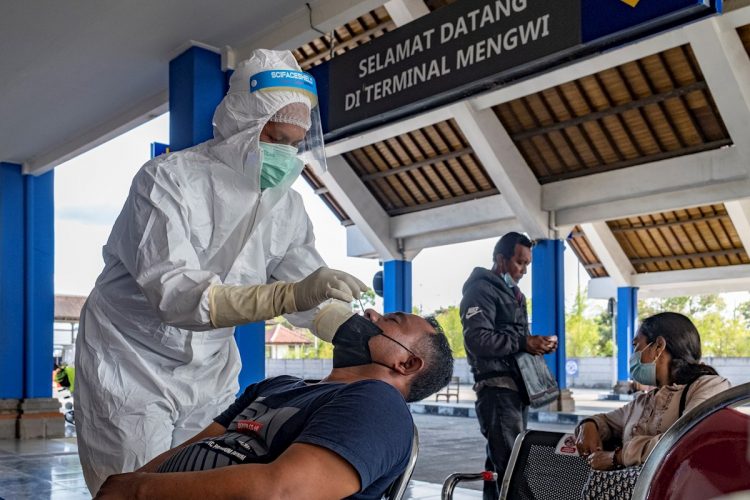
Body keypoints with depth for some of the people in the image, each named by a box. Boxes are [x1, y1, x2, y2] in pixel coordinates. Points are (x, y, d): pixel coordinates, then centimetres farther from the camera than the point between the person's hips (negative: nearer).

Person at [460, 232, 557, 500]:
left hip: (516, 385, 10)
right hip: (497, 386, -10)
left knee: (501, 461, 12)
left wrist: (536, 343, 5)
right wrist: (523, 343, -19)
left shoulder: (513, 293, 23)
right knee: (511, 464, -13)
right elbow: (477, 339, -20)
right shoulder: (481, 290, -8)